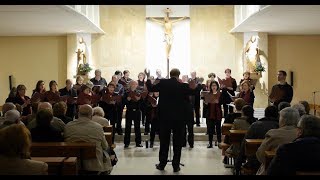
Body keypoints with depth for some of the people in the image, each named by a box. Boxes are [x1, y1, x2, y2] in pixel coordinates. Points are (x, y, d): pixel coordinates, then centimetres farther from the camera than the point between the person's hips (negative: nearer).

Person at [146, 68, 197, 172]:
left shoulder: (163, 83, -6)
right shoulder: (183, 86, -8)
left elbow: (150, 88, 7)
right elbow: (193, 92, 8)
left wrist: (148, 80, 24)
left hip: (164, 117, 1)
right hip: (179, 117, -1)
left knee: (164, 141, 10)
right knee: (177, 142, 6)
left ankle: (162, 164, 16)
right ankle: (176, 166, 9)